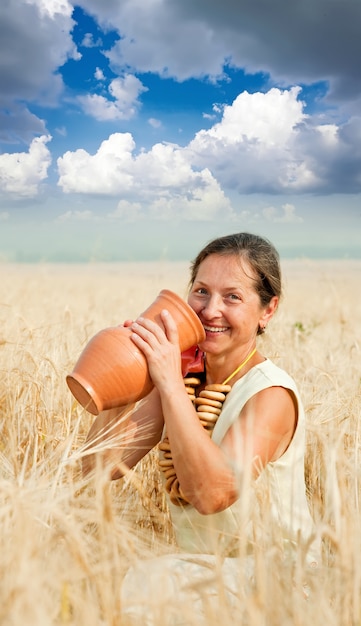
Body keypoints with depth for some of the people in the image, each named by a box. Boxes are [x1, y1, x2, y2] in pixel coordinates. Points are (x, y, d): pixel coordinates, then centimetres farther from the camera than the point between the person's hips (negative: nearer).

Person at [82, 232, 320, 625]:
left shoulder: (271, 393, -17)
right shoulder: (184, 375, 0)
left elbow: (212, 494, -32)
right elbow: (101, 467, -5)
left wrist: (170, 383, -32)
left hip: (267, 574, -5)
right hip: (198, 565, 6)